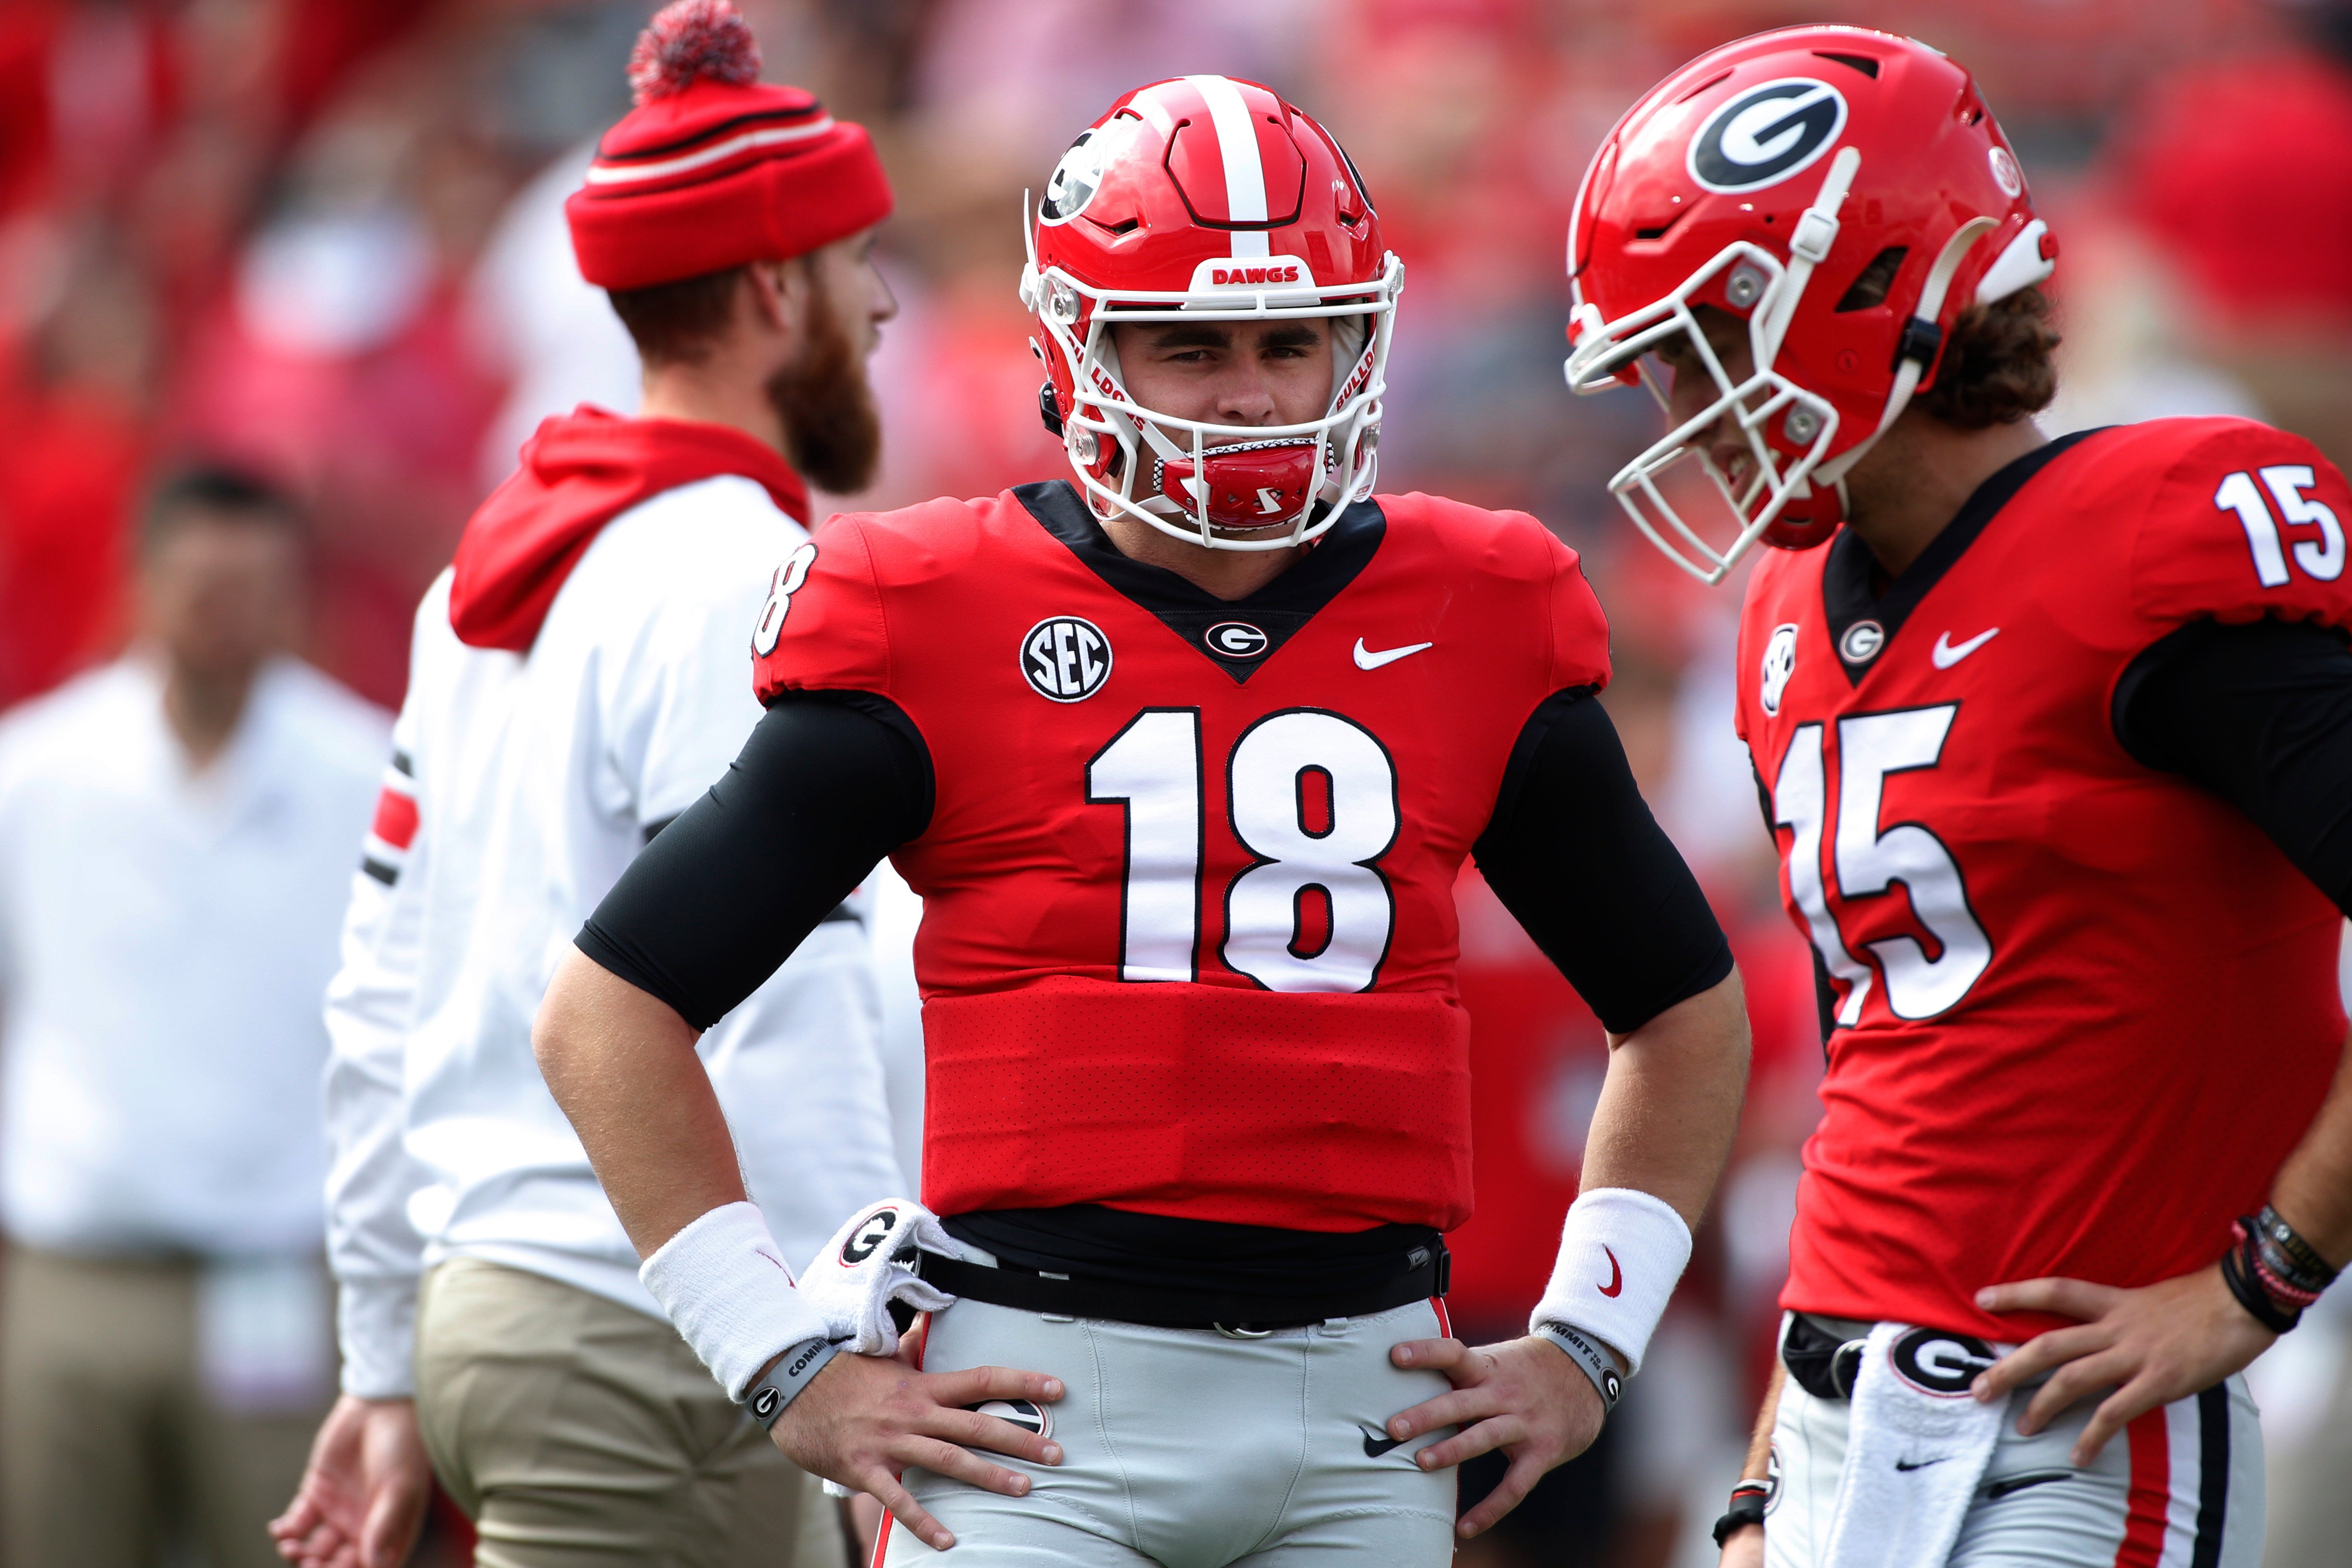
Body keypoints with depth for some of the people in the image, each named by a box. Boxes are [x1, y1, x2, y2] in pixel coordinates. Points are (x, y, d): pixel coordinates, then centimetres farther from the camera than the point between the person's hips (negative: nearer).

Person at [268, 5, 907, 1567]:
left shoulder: (487, 582, 15)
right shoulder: (741, 584, -12)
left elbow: (381, 1005, 17)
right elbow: (775, 1042, -20)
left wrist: (390, 1372, 22)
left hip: (480, 1314, 9)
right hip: (646, 1344, -9)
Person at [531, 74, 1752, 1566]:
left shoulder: (1480, 628, 9)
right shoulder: (937, 626, -2)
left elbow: (1686, 1008, 24)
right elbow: (615, 1006, 1)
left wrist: (1584, 1345, 14)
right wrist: (787, 1362, -3)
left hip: (1366, 1405, 4)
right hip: (1041, 1390, -3)